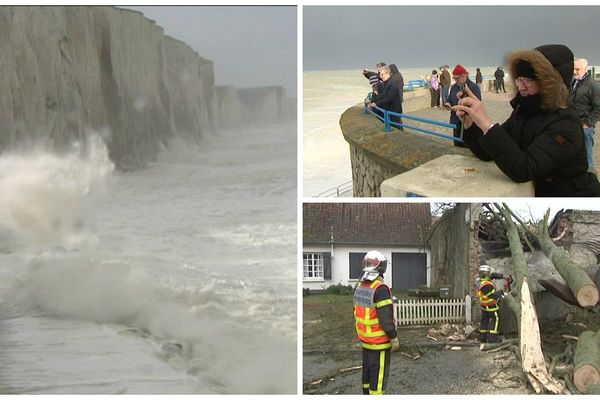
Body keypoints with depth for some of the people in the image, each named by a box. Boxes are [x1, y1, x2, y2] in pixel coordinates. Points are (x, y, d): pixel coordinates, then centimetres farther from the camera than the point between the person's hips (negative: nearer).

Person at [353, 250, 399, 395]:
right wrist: (394, 339, -14)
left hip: (365, 339, 8)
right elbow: (386, 318, -23)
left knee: (367, 371, 18)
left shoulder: (360, 287, 3)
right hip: (379, 341, -8)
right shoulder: (380, 289, -22)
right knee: (379, 374, 0)